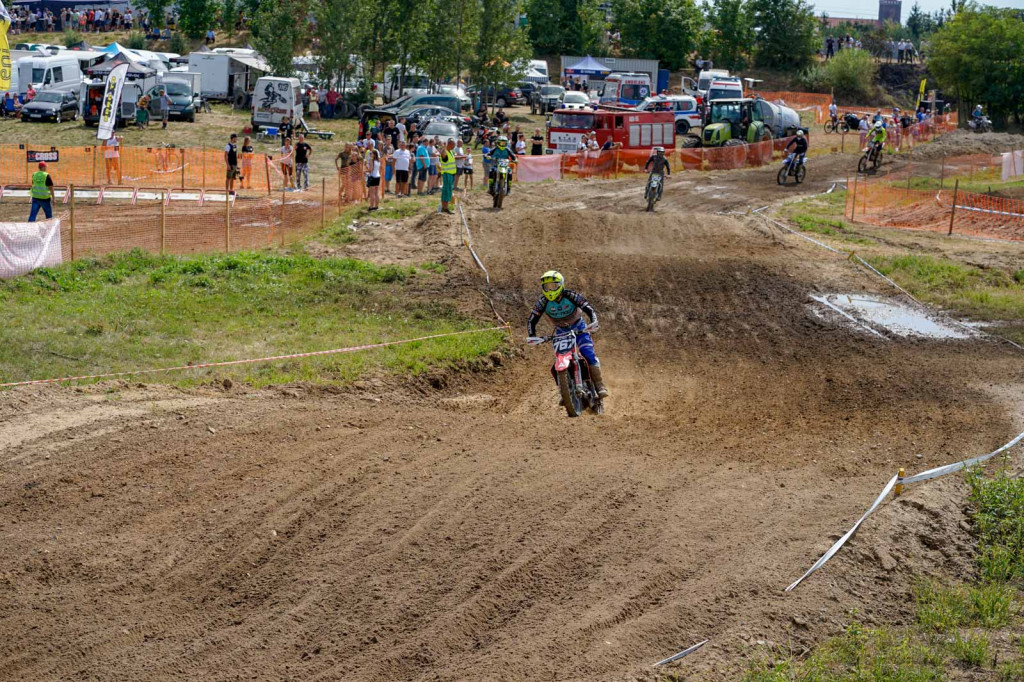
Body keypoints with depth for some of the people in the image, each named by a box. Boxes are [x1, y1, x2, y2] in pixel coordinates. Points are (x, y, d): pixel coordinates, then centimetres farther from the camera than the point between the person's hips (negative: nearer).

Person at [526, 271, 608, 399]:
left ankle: (599, 384, -12)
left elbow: (589, 308, -26)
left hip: (578, 328, -2)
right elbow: (532, 320, -15)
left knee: (588, 354, -19)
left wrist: (593, 322, -45)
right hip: (561, 331, 2)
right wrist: (531, 336, -32)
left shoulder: (570, 296, -23)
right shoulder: (543, 302, -17)